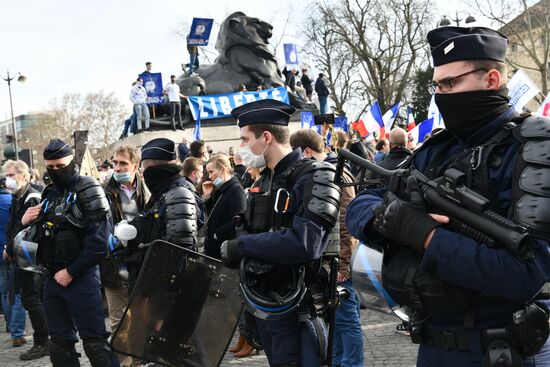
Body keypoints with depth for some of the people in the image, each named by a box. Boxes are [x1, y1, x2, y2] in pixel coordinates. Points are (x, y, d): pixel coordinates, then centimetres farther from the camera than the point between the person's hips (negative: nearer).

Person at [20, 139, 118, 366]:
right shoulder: (48, 194, 14)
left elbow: (100, 239, -16)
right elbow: (41, 236, 21)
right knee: (59, 343, 14)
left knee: (94, 343, -5)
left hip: (81, 277, -7)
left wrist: (71, 272, -15)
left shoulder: (87, 190, -7)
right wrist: (25, 223, 0)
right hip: (53, 277, 7)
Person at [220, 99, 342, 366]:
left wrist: (241, 246, -22)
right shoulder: (266, 180, 11)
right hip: (263, 303, 8)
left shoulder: (312, 177, -16)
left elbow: (305, 244, -29)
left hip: (295, 309, -8)